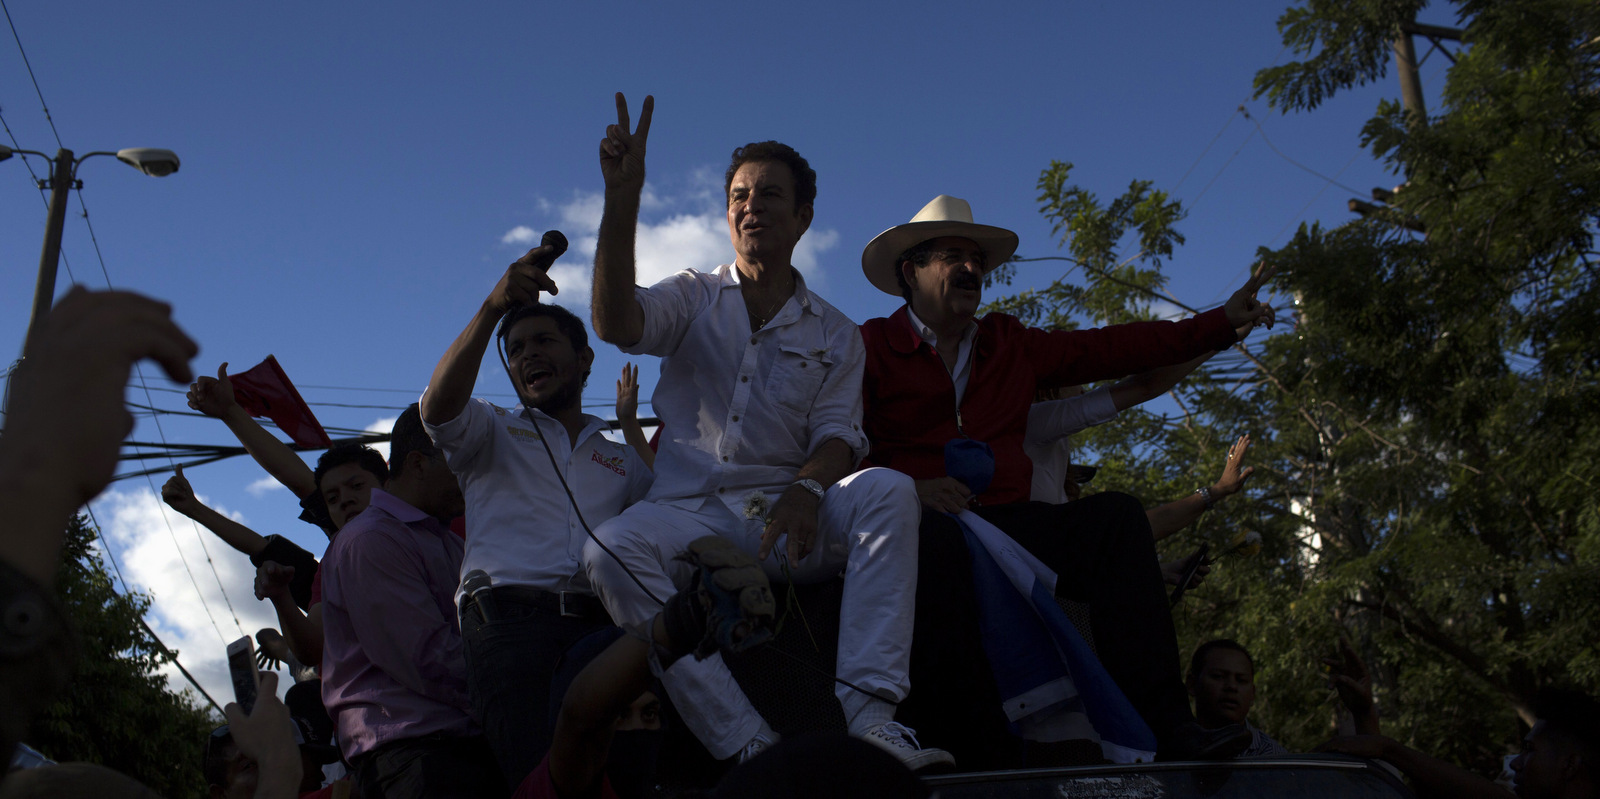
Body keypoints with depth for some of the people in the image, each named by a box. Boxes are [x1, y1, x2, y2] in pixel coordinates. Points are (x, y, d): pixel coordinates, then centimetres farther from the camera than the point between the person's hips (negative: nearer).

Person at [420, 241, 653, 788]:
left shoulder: (624, 462, 30)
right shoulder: (492, 433, 25)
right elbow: (438, 406, 2)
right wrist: (493, 307, -10)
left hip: (605, 626, 2)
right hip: (510, 617, -2)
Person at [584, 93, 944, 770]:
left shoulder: (835, 334, 18)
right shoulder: (693, 297, 16)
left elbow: (836, 433, 5)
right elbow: (615, 324, -6)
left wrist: (807, 488, -20)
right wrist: (623, 200, -16)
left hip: (790, 516, 1)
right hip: (691, 508, 0)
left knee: (888, 490, -29)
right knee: (612, 549, -33)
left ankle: (867, 708, -38)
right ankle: (749, 746, -39)